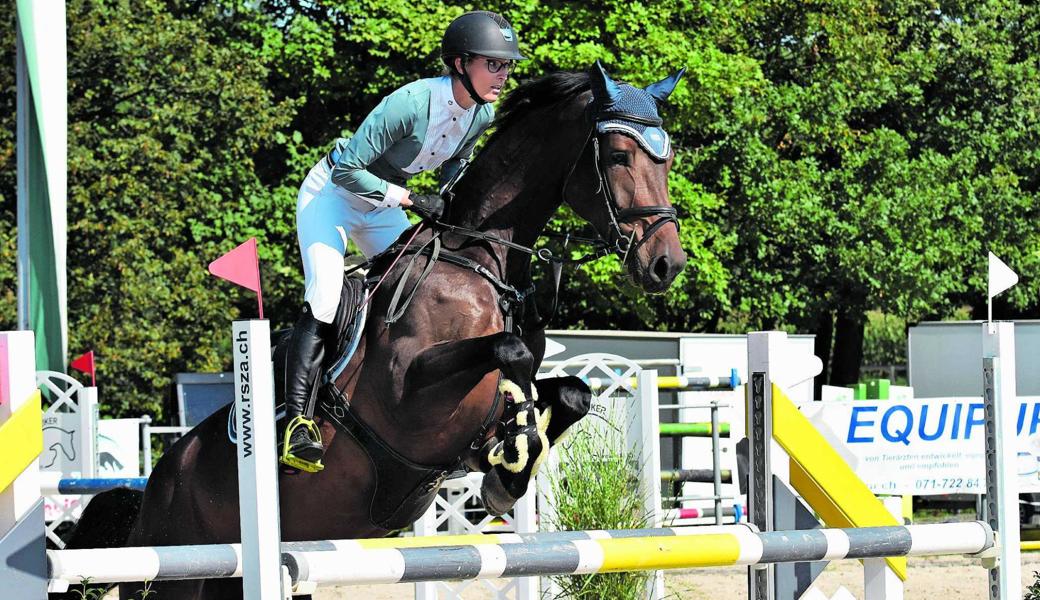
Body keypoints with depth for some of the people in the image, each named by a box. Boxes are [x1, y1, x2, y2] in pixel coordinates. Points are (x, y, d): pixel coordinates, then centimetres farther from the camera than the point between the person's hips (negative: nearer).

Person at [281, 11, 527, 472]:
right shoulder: (412, 103, -34)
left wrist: (451, 206, -8)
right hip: (333, 194, -8)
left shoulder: (483, 114, -11)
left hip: (383, 205, 8)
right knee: (323, 304, -21)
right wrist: (410, 200, -31)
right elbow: (346, 170, -31)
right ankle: (297, 423, -23)